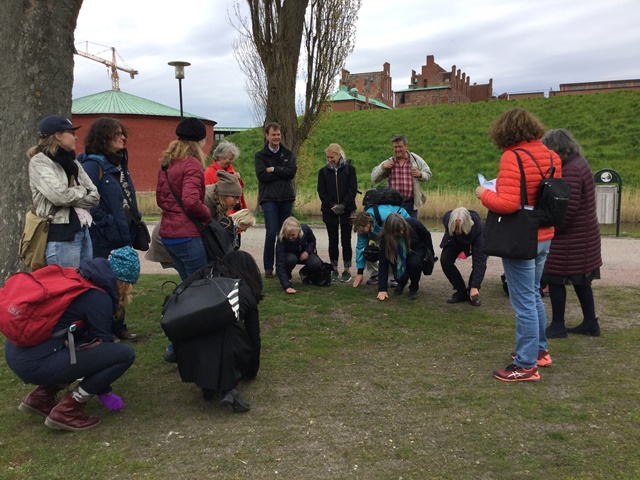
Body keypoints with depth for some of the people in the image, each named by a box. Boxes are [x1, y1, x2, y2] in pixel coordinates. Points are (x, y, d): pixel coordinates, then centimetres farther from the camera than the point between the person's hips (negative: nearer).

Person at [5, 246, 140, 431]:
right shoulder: (98, 297, -11)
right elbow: (101, 343, -1)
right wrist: (105, 392, 15)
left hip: (16, 352, 9)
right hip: (36, 362, -9)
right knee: (125, 354, -9)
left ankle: (41, 397, 20)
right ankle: (66, 410, -1)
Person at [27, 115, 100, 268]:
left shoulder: (72, 162, 16)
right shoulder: (39, 161, -5)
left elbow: (95, 196, 8)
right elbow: (60, 196, -18)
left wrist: (72, 200, -8)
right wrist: (82, 191, 0)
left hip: (83, 231, 7)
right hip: (61, 235, -7)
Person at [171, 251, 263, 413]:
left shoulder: (208, 271, 23)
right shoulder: (248, 292, 25)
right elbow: (254, 335, 30)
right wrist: (252, 370, 43)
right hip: (229, 347, -2)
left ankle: (207, 385, 13)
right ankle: (228, 388, 3)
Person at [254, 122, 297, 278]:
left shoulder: (287, 154, 13)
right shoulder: (260, 155, 5)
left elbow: (292, 171, -5)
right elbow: (261, 175, -11)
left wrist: (273, 169, -10)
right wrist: (282, 173, -9)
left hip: (286, 198, 3)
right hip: (269, 199, -3)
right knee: (271, 233, -10)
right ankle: (268, 268, 1)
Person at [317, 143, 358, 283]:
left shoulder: (349, 169, 0)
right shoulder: (323, 171, 5)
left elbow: (353, 189, -4)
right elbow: (321, 191, 1)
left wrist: (343, 205, -15)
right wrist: (332, 205, -12)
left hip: (347, 211, -2)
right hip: (330, 212, 2)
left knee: (346, 241, 1)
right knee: (333, 241, 6)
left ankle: (347, 270, 10)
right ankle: (334, 270, 15)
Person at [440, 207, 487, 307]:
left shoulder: (477, 228, -44)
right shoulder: (447, 219, -36)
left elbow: (479, 260, -45)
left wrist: (475, 287, -48)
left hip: (475, 241, -2)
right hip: (455, 241, 3)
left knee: (480, 262, -28)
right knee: (445, 260, -20)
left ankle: (472, 293, -6)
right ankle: (461, 292, -5)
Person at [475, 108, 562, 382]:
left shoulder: (512, 157, -18)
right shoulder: (550, 156, 6)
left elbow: (507, 204, -26)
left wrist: (484, 194, -9)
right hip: (544, 237, 8)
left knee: (524, 302, 0)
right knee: (533, 295, 23)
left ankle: (527, 366, 11)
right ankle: (540, 350, 36)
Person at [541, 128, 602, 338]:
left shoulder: (571, 170, -21)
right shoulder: (578, 163, 12)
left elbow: (568, 209, -26)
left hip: (570, 239, -10)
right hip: (582, 236, 10)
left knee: (555, 278, 0)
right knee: (580, 279, 17)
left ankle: (557, 326, 10)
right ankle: (590, 323, 26)